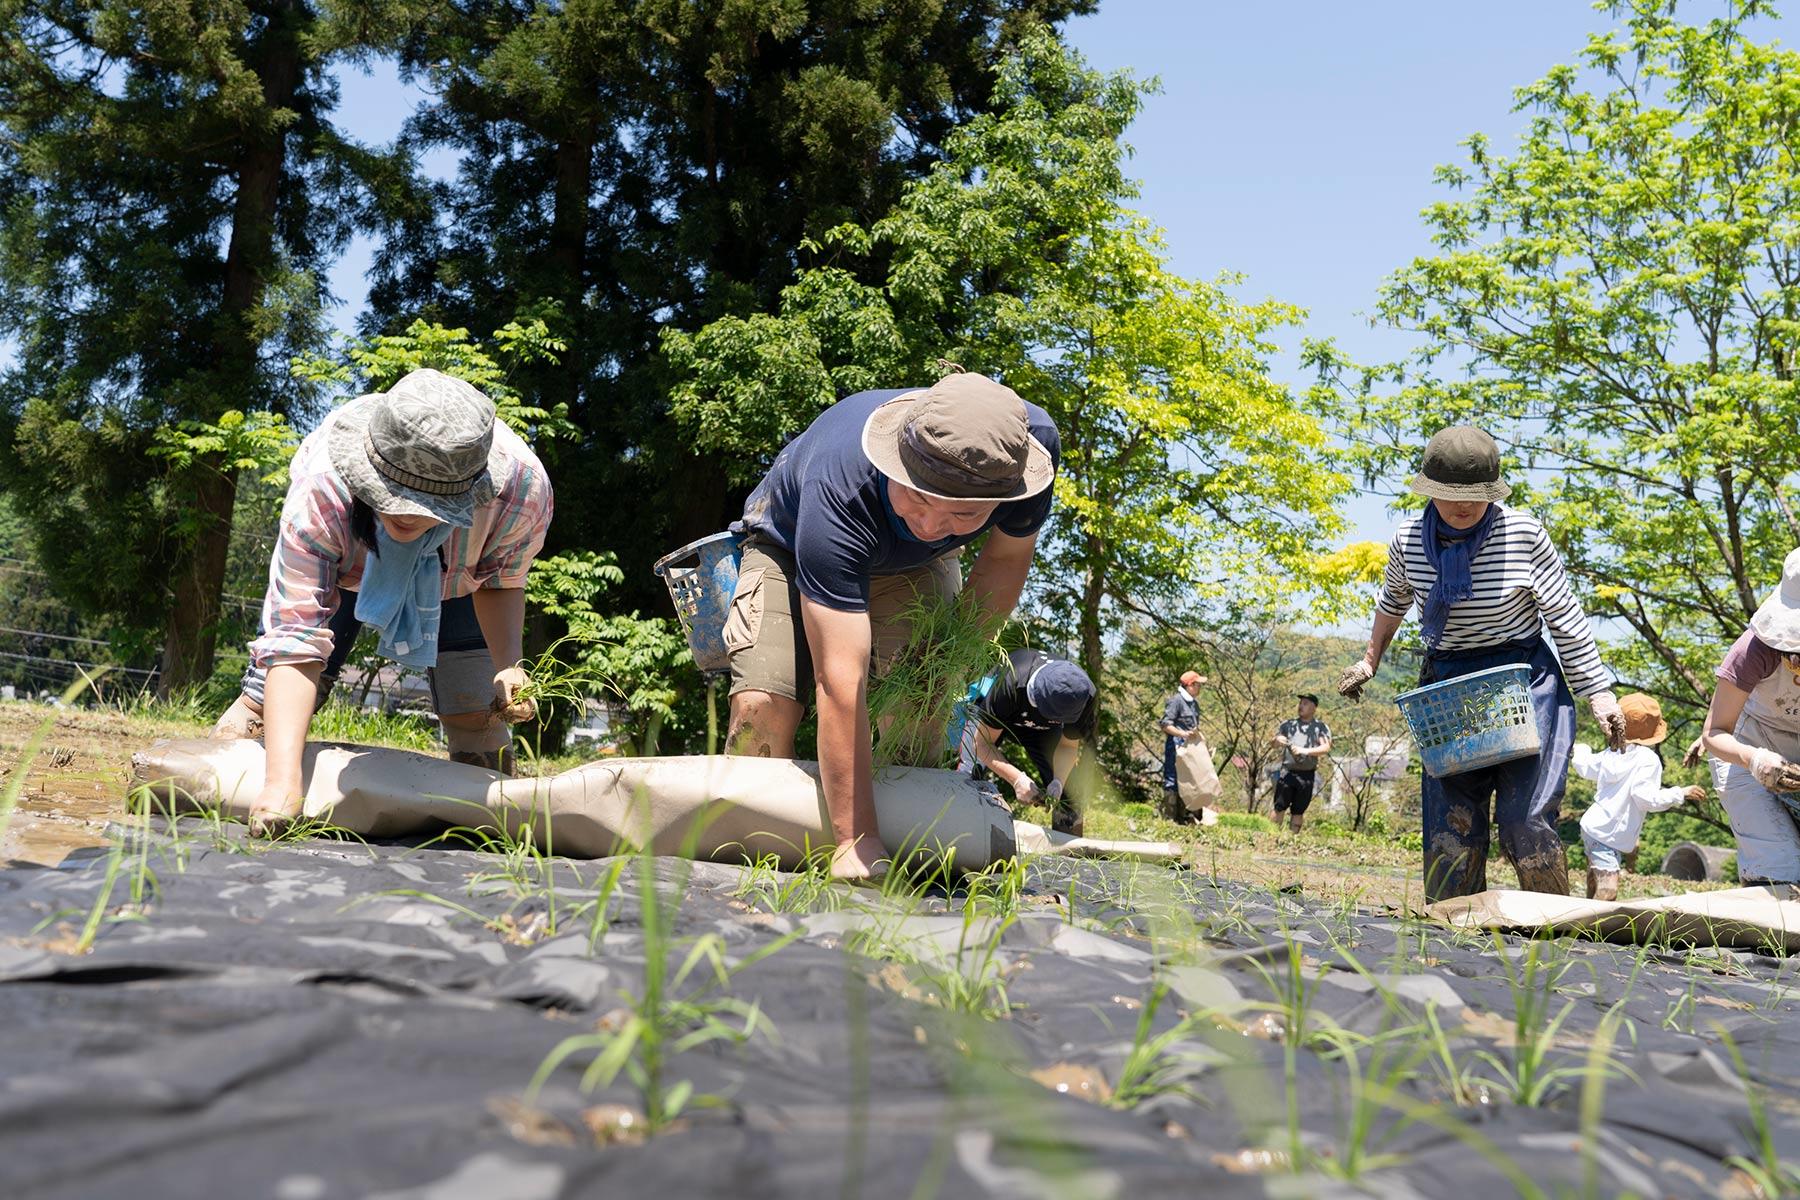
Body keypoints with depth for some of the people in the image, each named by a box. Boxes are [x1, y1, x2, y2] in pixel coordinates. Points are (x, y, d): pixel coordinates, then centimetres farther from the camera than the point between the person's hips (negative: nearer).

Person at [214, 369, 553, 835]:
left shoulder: (523, 487, -41)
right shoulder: (321, 491, -45)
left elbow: (501, 583, -18)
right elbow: (295, 643, -45)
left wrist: (508, 667, -36)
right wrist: (282, 780, -55)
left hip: (457, 577, 1)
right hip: (338, 562, 0)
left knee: (478, 716, -10)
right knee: (266, 699, -7)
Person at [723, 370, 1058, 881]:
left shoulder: (1033, 442, -34)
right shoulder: (840, 488, -46)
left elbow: (1007, 556, -9)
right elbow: (839, 682, -47)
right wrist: (855, 842, -48)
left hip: (914, 565, 3)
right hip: (789, 545, -3)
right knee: (762, 705, -23)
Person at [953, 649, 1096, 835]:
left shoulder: (1086, 696, -34)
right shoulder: (1010, 684, -44)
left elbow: (1068, 746, -16)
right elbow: (982, 743, -33)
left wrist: (1058, 781, -36)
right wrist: (1017, 778, -45)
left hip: (1042, 727, 3)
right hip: (989, 716, -3)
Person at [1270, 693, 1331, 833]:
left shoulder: (1321, 727, 5)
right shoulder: (1288, 724, 13)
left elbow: (1326, 748, -9)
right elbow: (1271, 742, 12)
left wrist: (1306, 751, -23)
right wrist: (1276, 740, -12)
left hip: (1307, 775, -1)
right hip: (1287, 772, 1)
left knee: (1298, 811, 7)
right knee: (1279, 808, -4)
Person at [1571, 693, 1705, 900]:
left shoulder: (1612, 752, 8)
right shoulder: (1648, 759, -15)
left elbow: (1585, 767, 24)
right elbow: (1646, 797, -22)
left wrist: (1581, 749, 45)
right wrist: (1682, 793, -15)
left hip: (1591, 826, 9)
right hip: (1608, 836, -9)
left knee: (1595, 888, 20)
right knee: (1607, 891, -20)